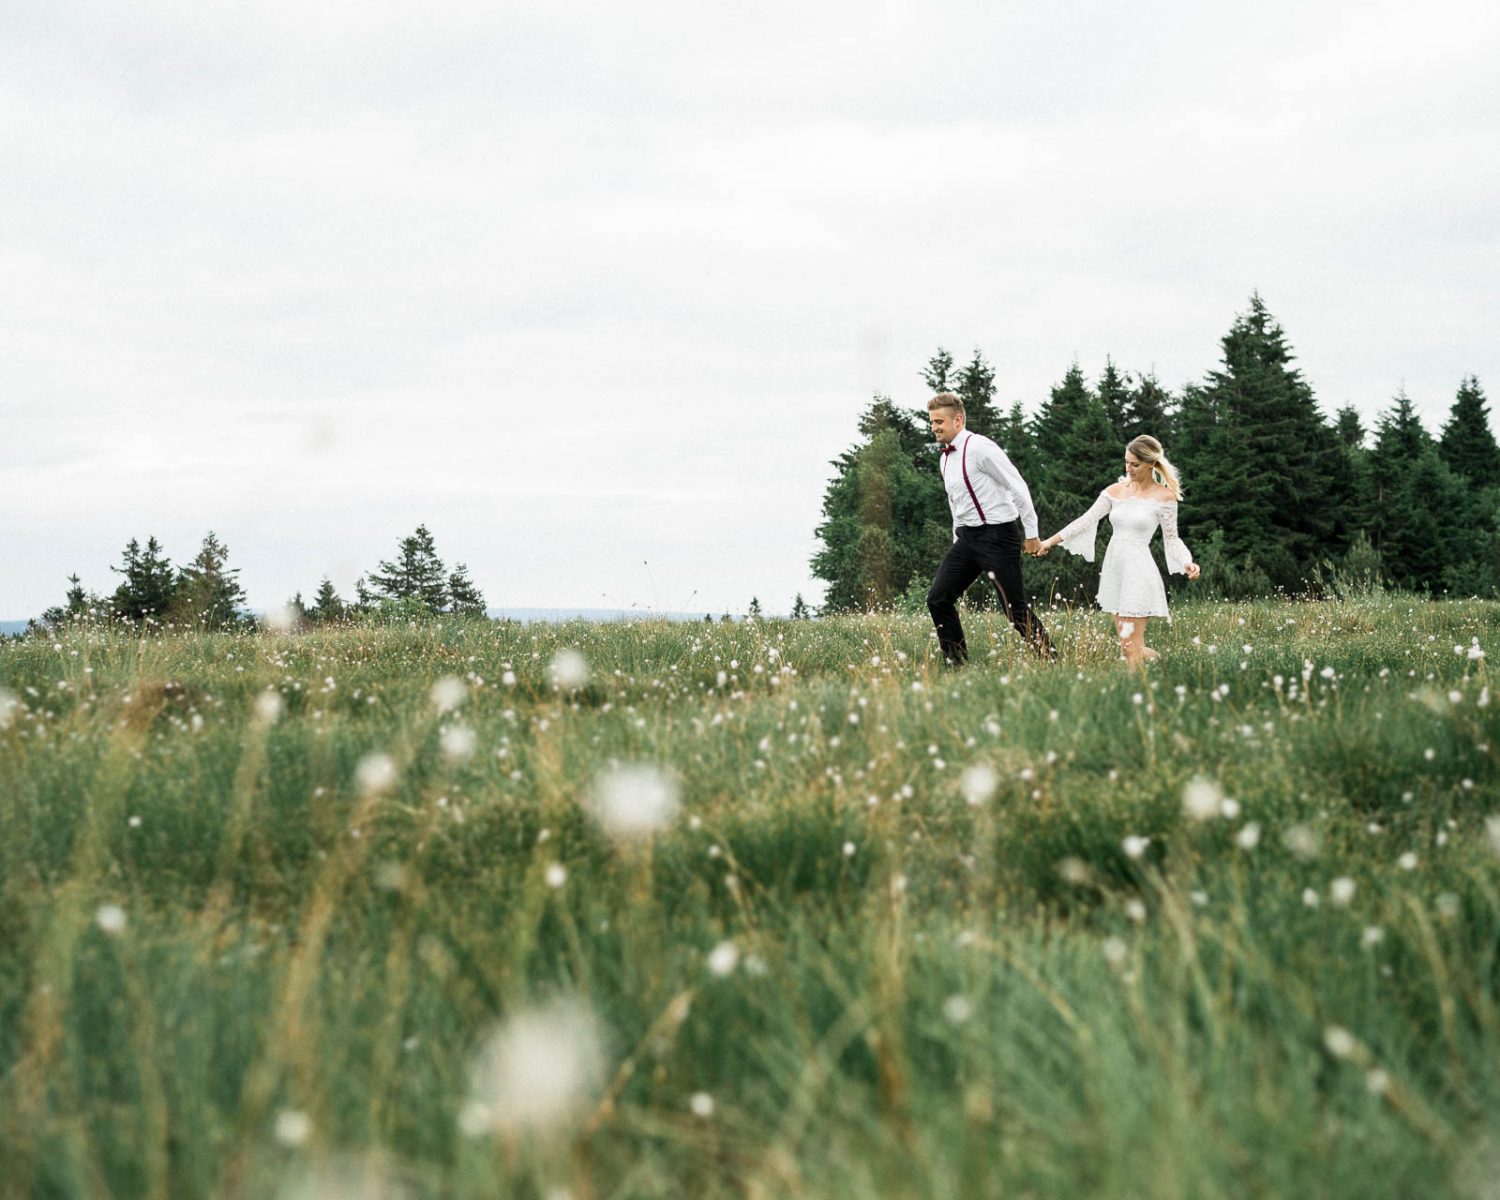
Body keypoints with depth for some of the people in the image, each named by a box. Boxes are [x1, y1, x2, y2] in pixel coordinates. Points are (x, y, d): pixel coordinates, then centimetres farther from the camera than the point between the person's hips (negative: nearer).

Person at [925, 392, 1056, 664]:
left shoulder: (979, 448, -14)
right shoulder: (945, 458, 13)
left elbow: (1018, 487, -14)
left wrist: (1031, 534, -13)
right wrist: (958, 543, 21)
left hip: (997, 535, -8)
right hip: (967, 538, 8)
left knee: (1015, 608, -8)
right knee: (938, 600, 0)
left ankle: (1050, 660, 5)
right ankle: (956, 663, 7)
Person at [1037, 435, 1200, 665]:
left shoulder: (1164, 496, -4)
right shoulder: (1115, 491, 8)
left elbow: (1171, 539, 0)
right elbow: (1086, 520, 6)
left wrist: (1187, 563, -19)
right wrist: (1051, 541, 0)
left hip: (1139, 571, -6)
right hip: (1114, 568, 6)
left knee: (1132, 649, -10)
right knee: (1127, 647, 8)